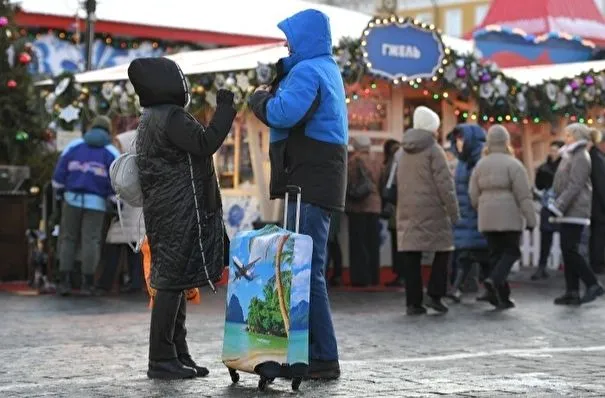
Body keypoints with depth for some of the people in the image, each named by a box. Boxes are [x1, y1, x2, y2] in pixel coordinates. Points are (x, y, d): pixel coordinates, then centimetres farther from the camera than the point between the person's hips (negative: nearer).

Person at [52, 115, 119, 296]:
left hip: (73, 199, 1)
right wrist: (115, 204, 6)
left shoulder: (74, 145, 7)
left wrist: (60, 192, 16)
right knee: (91, 241, 1)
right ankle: (87, 284, -1)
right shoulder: (112, 152, 3)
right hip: (96, 202, -1)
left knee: (68, 239, 7)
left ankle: (64, 282, 2)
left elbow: (59, 173, 4)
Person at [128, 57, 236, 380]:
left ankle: (178, 355, 15)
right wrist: (225, 109, -12)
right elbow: (205, 144, -20)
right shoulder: (171, 117, -14)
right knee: (172, 283, -9)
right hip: (179, 214, -10)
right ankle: (161, 359, -8)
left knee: (174, 282, 11)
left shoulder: (151, 120, 19)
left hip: (167, 213, 10)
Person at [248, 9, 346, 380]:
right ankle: (316, 352, 20)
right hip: (318, 182, 11)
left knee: (306, 270, -10)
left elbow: (282, 113, -25)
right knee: (305, 269, 15)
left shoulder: (308, 71, -12)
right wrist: (272, 91, 8)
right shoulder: (327, 68, 22)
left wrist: (258, 98, -5)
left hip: (308, 184, -11)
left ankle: (324, 358, -9)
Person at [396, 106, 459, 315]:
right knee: (442, 251, 7)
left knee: (411, 255, 3)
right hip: (431, 210, -6)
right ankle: (435, 295, -3)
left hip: (407, 210, 6)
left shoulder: (405, 151, 14)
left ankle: (413, 302, 2)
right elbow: (444, 183, -12)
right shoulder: (433, 150, -7)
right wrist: (453, 211, -7)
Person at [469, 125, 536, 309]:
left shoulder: (480, 164, 9)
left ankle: (501, 296, 7)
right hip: (509, 217, -5)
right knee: (511, 251, 3)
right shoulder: (513, 164, -6)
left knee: (495, 253, 9)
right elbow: (524, 195, -9)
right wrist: (530, 219, -7)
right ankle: (495, 279, -21)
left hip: (487, 218, 5)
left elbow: (473, 195, 9)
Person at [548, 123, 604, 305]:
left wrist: (557, 207, -21)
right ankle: (572, 292, 8)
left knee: (570, 250, -12)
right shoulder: (570, 156, 20)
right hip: (569, 212, 10)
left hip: (575, 212, -10)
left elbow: (574, 186, -19)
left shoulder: (580, 157, -11)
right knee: (568, 251, 7)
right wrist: (558, 207, 21)